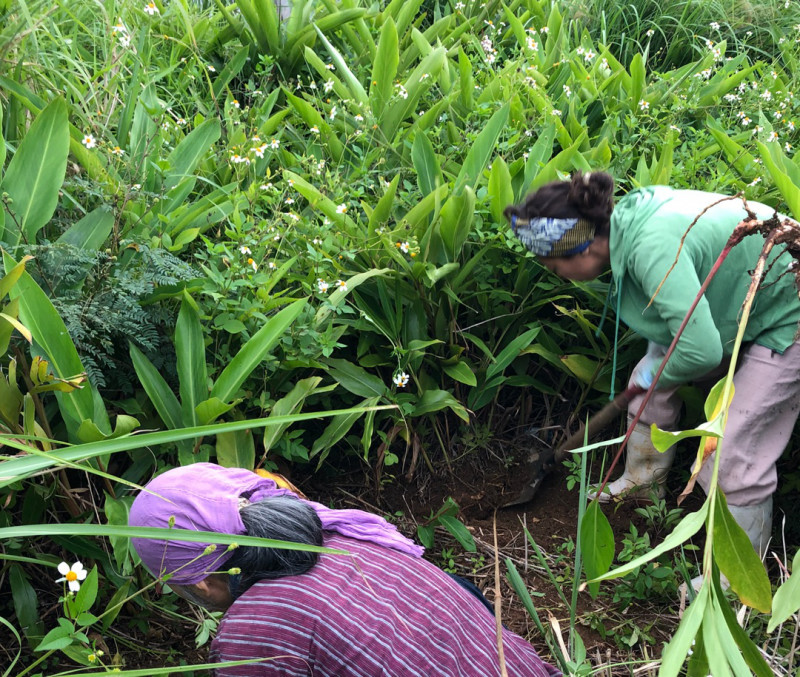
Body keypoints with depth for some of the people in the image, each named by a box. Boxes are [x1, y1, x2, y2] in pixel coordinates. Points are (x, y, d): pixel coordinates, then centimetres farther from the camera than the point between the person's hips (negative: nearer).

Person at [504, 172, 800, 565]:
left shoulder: (653, 247, -37)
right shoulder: (628, 219, -8)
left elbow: (700, 351, -37)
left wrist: (654, 374, -15)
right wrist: (652, 369, 18)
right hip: (734, 306, 9)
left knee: (732, 458, -8)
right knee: (646, 383, 14)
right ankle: (643, 485, 37)